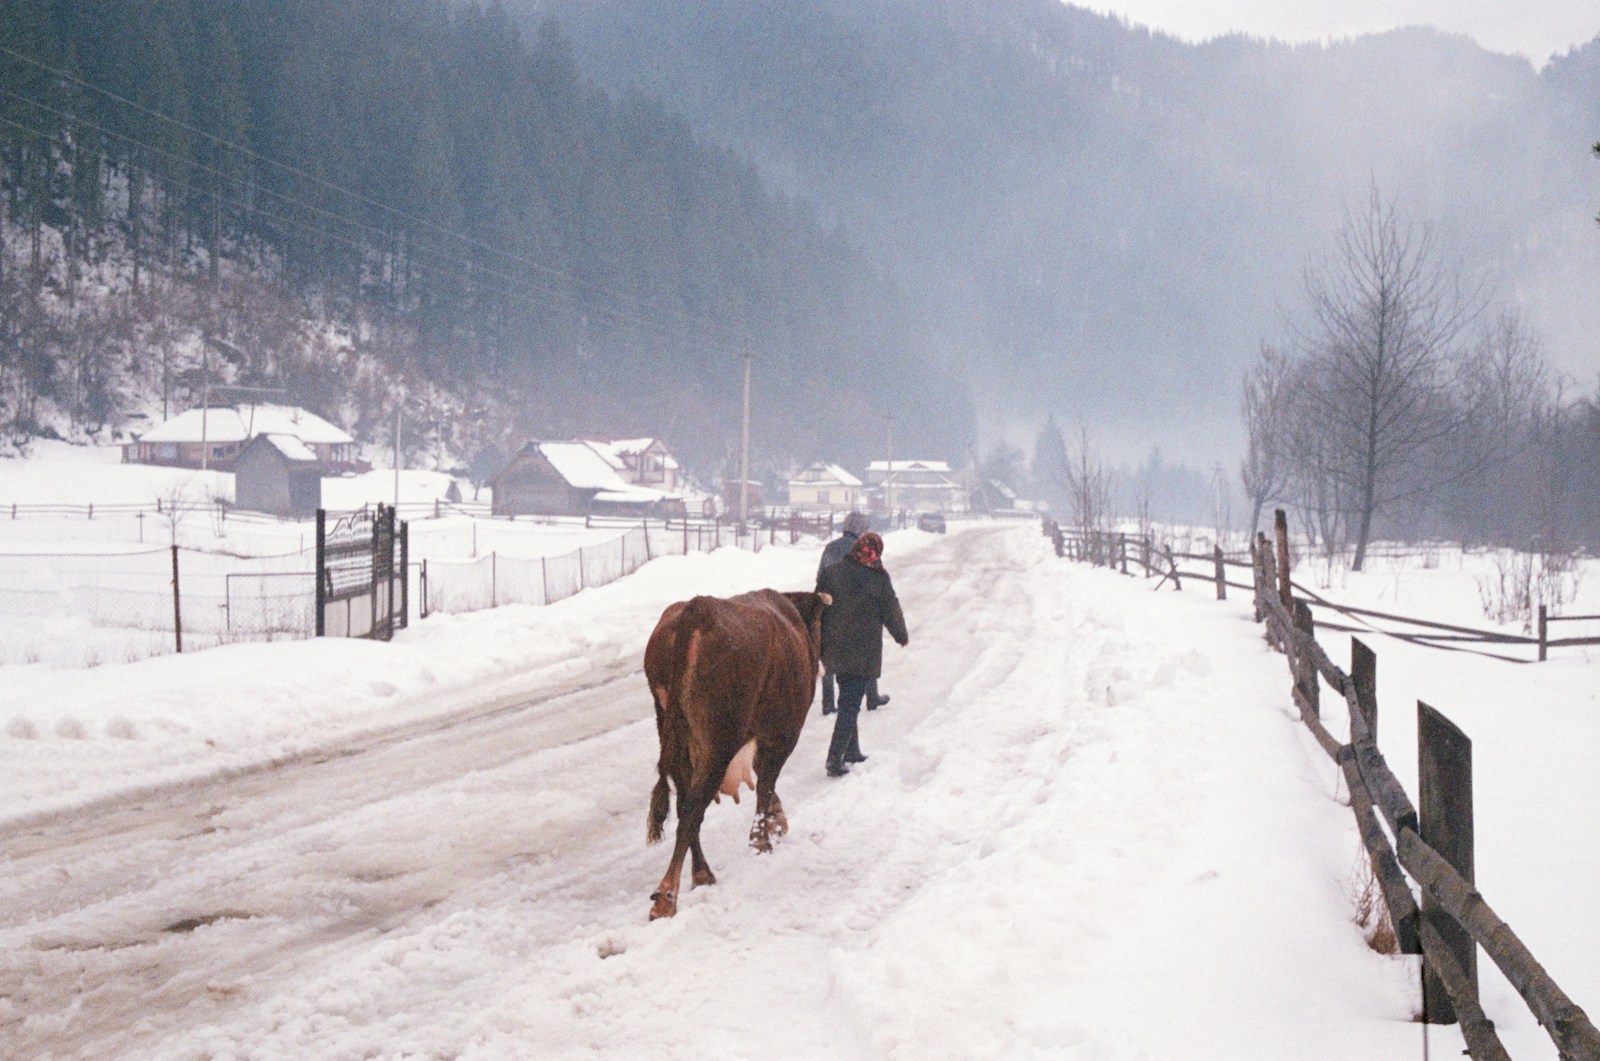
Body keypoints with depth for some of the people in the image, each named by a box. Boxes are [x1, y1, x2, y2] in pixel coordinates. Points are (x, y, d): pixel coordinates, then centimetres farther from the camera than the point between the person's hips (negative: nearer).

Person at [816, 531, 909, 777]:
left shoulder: (830, 573, 1)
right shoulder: (878, 578, -11)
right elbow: (892, 611, -1)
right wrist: (902, 636, 17)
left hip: (834, 651, 5)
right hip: (863, 654, -5)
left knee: (848, 701, 20)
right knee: (850, 704, -2)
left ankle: (851, 750, 29)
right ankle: (835, 759, -9)